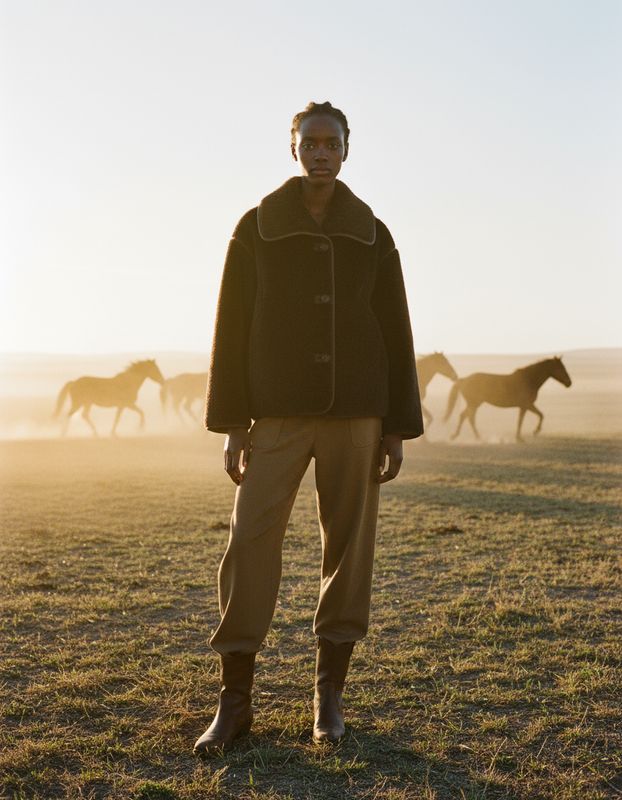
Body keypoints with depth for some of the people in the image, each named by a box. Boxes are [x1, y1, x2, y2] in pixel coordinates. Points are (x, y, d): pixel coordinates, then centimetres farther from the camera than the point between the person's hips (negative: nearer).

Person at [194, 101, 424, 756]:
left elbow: (395, 333, 7)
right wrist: (231, 424, -4)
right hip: (279, 413, -1)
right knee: (251, 538, -8)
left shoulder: (372, 235, 8)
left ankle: (330, 693, 15)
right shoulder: (256, 227, 4)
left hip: (355, 411, 1)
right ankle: (234, 701, 1)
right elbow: (232, 327, 2)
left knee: (348, 544, 2)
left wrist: (398, 429, 2)